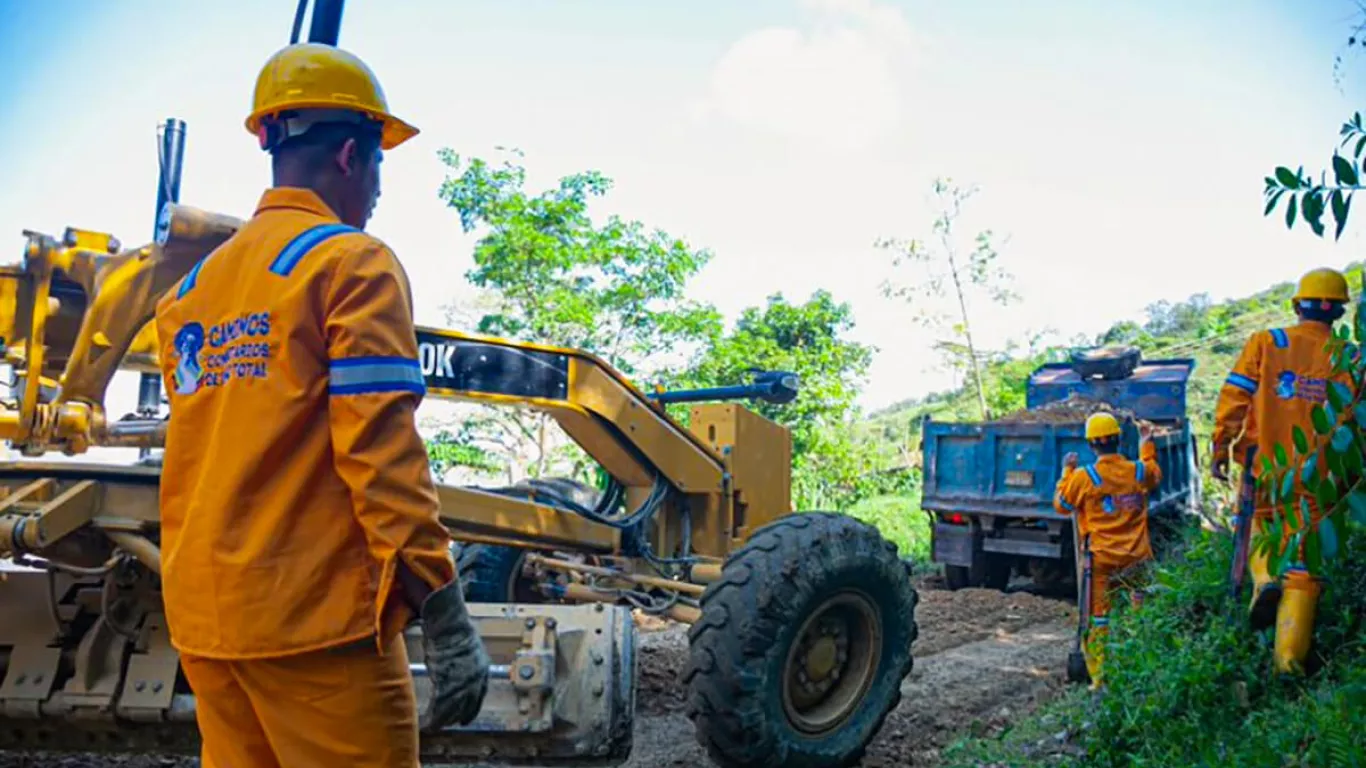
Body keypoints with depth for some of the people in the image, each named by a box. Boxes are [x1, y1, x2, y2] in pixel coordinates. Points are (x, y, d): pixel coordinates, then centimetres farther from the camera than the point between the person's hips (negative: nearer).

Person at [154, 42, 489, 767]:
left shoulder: (190, 288, 14)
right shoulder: (351, 260, -8)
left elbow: (199, 458, 18)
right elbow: (380, 449, -17)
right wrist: (445, 618, -16)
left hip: (201, 620, 8)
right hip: (312, 617, -8)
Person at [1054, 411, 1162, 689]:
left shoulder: (1083, 477, -12)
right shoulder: (1138, 471, -1)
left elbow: (1061, 505, 3)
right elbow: (1155, 475, 25)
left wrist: (1066, 472, 12)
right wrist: (1147, 443, 34)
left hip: (1101, 560, -3)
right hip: (1137, 559, 3)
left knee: (1098, 621, 4)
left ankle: (1100, 679, 6)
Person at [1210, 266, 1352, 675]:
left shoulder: (1265, 342, 0)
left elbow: (1234, 397, -5)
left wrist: (1221, 449, 0)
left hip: (1264, 470, 0)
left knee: (1257, 528, 26)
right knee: (1302, 567, 5)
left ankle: (1265, 579, -4)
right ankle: (1289, 660, 2)